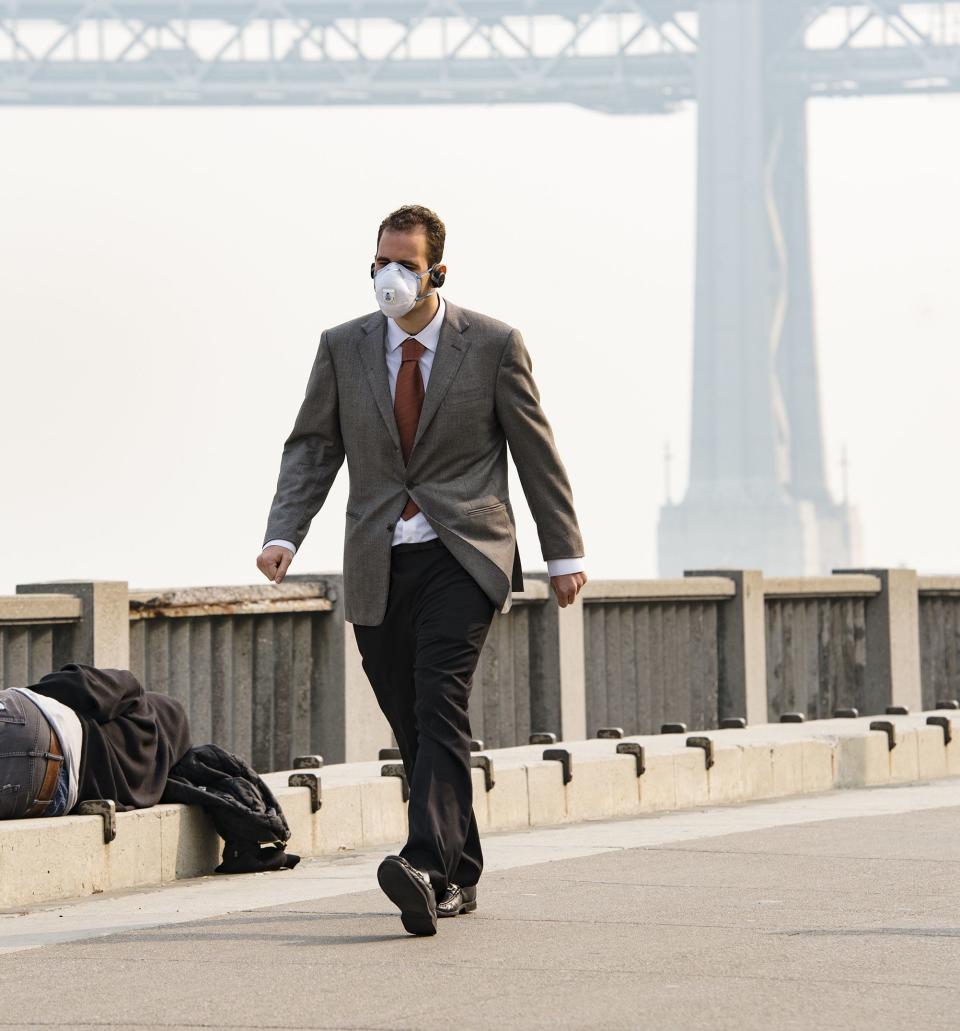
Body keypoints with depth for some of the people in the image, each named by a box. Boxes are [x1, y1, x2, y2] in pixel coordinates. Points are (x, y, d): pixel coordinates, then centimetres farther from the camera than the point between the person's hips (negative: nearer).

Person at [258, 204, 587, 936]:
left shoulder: (493, 346, -1)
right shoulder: (344, 348, 7)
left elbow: (537, 451, 5)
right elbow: (312, 447, 7)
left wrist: (564, 552, 5)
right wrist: (284, 535, -9)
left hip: (463, 555, -4)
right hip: (379, 566, 4)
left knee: (440, 705, -21)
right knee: (411, 726, 6)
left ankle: (425, 864, -33)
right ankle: (459, 877, 19)